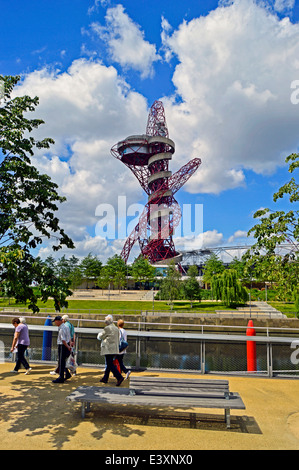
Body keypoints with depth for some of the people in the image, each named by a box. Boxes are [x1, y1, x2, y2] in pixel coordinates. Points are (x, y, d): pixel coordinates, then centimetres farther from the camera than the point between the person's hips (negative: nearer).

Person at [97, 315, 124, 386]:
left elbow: (100, 337, -1)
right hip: (115, 349, 8)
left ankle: (119, 377, -19)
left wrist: (100, 334, 20)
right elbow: (118, 339, 17)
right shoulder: (116, 328, 12)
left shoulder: (107, 328, -12)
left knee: (110, 364, -9)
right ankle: (105, 378, 25)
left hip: (108, 349, -8)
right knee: (109, 364, 17)